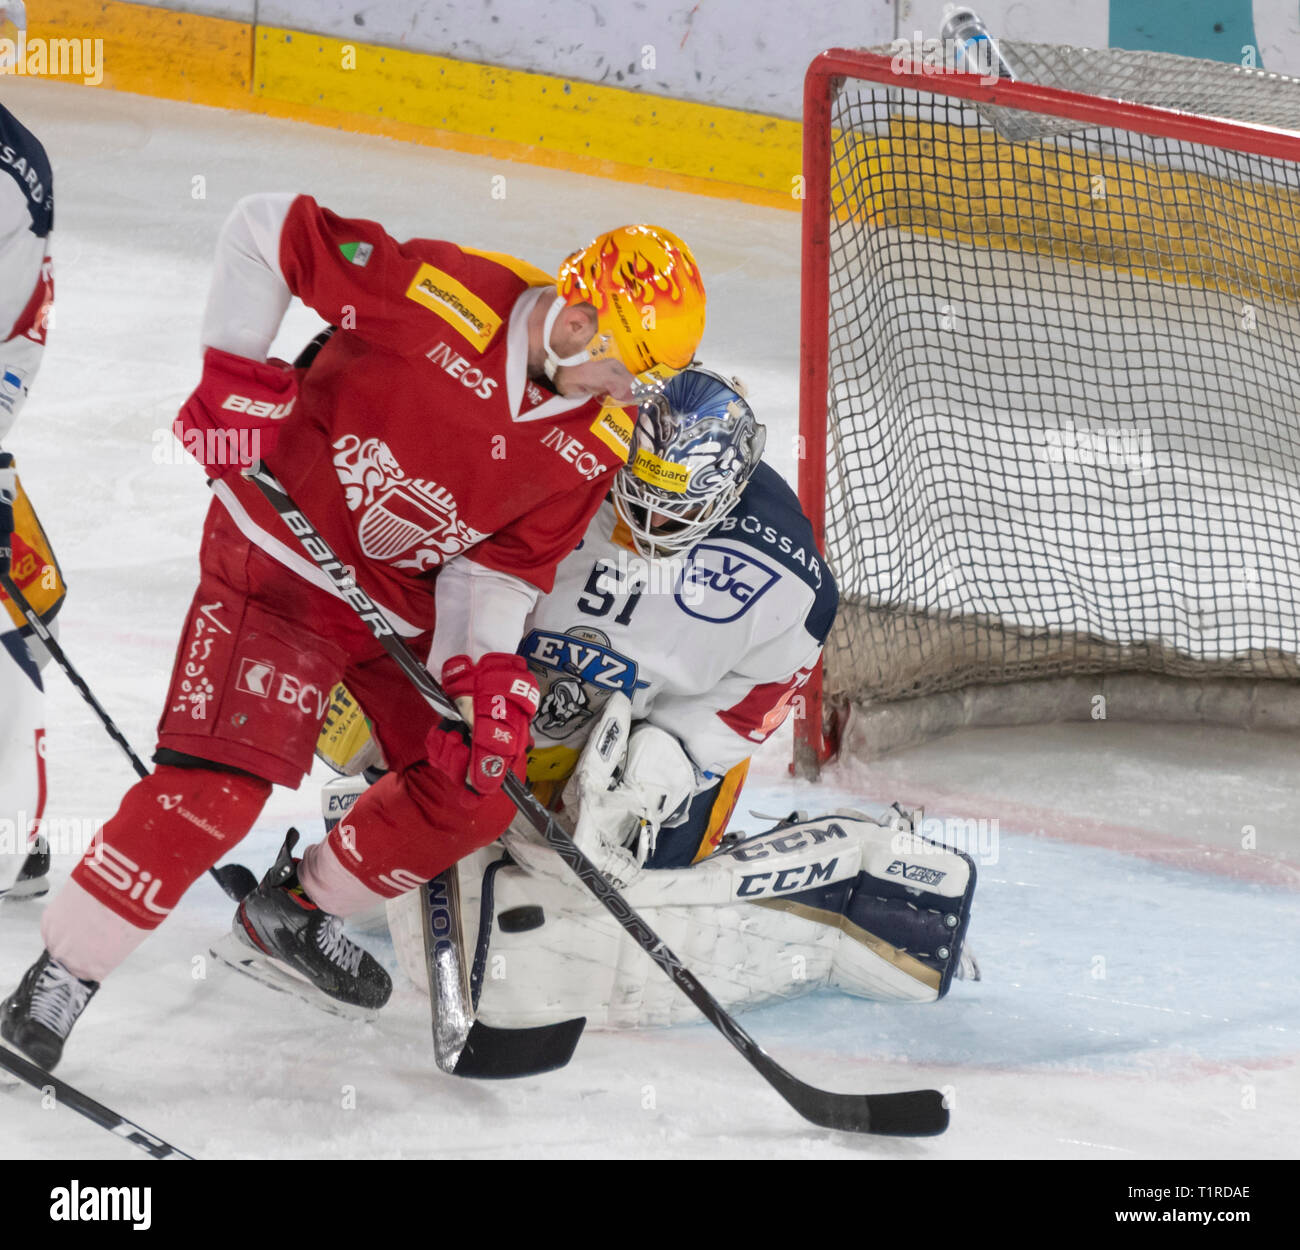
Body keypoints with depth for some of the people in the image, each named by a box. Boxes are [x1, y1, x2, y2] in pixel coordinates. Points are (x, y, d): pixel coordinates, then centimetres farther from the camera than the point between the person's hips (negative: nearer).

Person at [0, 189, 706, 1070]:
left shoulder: (595, 447, -7)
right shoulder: (443, 292, -26)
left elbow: (501, 569, -1)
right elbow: (268, 229, -18)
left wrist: (483, 673, -17)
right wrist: (236, 372, -19)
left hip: (407, 601, 7)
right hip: (279, 558, -7)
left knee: (476, 793, 9)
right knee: (219, 782, -18)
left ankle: (299, 907, 31)